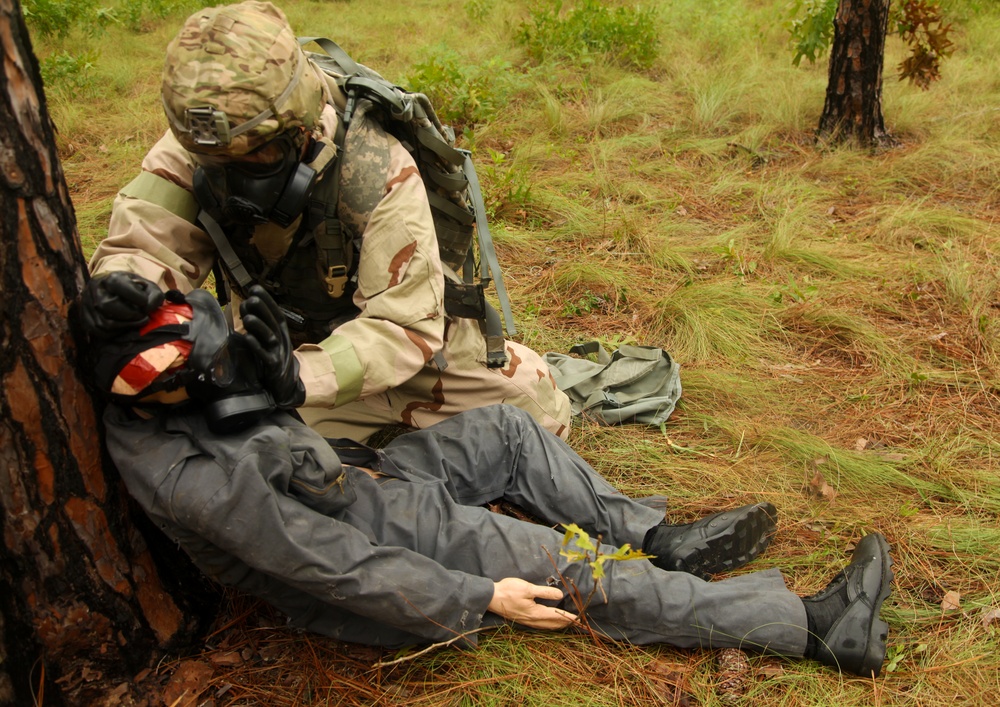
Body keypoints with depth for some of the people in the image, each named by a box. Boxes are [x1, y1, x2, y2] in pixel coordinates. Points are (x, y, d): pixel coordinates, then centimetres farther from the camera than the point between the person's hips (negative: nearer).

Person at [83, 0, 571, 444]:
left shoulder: (374, 169, -35)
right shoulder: (196, 148, -23)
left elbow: (406, 326, -37)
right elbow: (143, 243, -25)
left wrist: (299, 378, -52)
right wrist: (125, 286, -50)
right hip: (289, 349, 3)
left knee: (539, 420, 0)